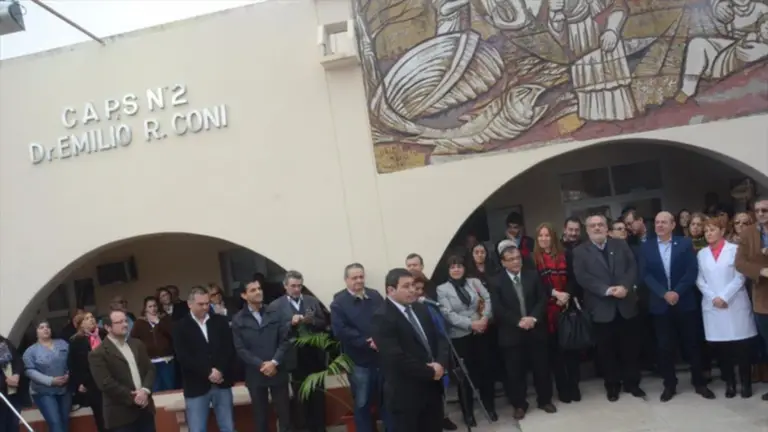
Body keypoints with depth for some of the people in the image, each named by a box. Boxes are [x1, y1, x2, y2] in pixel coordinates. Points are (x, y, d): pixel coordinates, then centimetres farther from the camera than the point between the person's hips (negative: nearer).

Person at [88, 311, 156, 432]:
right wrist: (132, 398, -16)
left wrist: (145, 390, -11)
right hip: (121, 414, -6)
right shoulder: (98, 354, -8)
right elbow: (106, 383, -16)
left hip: (145, 409, 6)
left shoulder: (137, 345, 13)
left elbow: (150, 369, 8)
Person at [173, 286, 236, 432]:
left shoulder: (220, 321, 7)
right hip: (196, 387, -3)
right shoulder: (180, 327, -1)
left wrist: (220, 371, -15)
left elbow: (230, 349, 1)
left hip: (221, 384, 3)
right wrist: (208, 372, -16)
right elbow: (183, 357, -11)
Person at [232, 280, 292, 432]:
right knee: (261, 415, 9)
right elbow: (240, 349, -5)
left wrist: (274, 362, -14)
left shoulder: (274, 313, 3)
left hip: (277, 371, 1)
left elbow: (285, 340, -1)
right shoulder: (238, 320, 0)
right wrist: (261, 365, -14)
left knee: (284, 412, 6)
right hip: (255, 375, -1)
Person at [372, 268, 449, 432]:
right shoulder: (382, 318, -16)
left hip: (432, 386, 7)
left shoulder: (421, 309, 10)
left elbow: (439, 338, 9)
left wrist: (440, 363, -11)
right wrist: (430, 372, -14)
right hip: (405, 393, -7)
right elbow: (397, 358, -23)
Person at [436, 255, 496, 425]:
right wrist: (470, 324, -17)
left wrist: (485, 318, -16)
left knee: (485, 369, 10)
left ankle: (489, 406, 28)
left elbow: (488, 299, 0)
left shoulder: (474, 282, 6)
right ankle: (468, 412, 22)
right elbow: (448, 314, -12)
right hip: (459, 336, -2)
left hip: (480, 333, 3)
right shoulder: (442, 289, -4)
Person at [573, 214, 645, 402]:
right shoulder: (580, 251, 0)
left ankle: (632, 383, 24)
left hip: (626, 305, 2)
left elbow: (633, 267, 1)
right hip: (601, 308, -2)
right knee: (607, 350, 7)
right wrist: (606, 290, -19)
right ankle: (612, 385, 21)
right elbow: (582, 277, -11)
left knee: (630, 347, 9)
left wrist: (625, 286, -17)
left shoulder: (621, 245, 9)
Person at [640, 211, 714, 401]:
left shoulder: (685, 243, 2)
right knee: (665, 347, 5)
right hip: (660, 304, 1)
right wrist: (664, 293, -14)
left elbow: (692, 271, -6)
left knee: (692, 344, 7)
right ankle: (669, 385, 17)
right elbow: (646, 275, -2)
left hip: (685, 302, -1)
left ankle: (699, 383, 21)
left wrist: (677, 292, -16)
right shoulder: (646, 247, 4)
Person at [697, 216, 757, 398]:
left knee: (741, 345, -1)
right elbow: (700, 280, 6)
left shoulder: (735, 249, 1)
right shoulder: (702, 254, 11)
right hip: (712, 306, 3)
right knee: (720, 346, 3)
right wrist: (713, 298, -8)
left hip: (735, 305, -2)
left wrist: (724, 297, -13)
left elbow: (739, 277, -5)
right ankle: (729, 382, 14)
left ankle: (745, 382, 11)